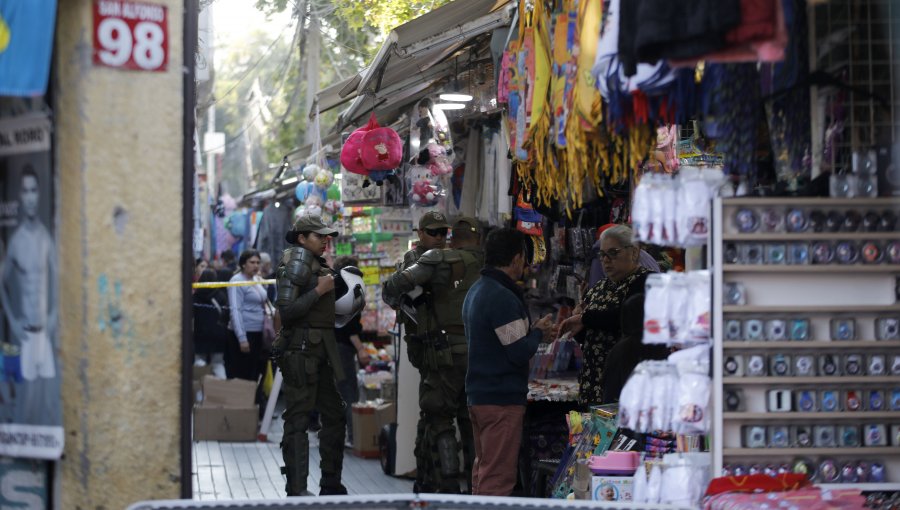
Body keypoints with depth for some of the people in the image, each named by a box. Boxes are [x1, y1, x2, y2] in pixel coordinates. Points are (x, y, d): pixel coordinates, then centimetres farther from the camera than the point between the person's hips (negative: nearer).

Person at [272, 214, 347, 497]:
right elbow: (286, 309, -19)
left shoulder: (318, 264, 16)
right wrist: (319, 291, -18)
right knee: (298, 420, -6)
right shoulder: (297, 262, -11)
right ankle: (296, 489, -6)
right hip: (300, 349, -10)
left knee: (334, 415, 13)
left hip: (321, 351, 10)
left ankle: (331, 484, 20)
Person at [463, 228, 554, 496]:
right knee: (498, 479, -8)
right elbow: (520, 352, -19)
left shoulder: (475, 291, 13)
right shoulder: (503, 297, -19)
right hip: (502, 399, -10)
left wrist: (531, 331, 14)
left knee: (483, 471, 17)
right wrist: (538, 333, -1)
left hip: (478, 394, 10)